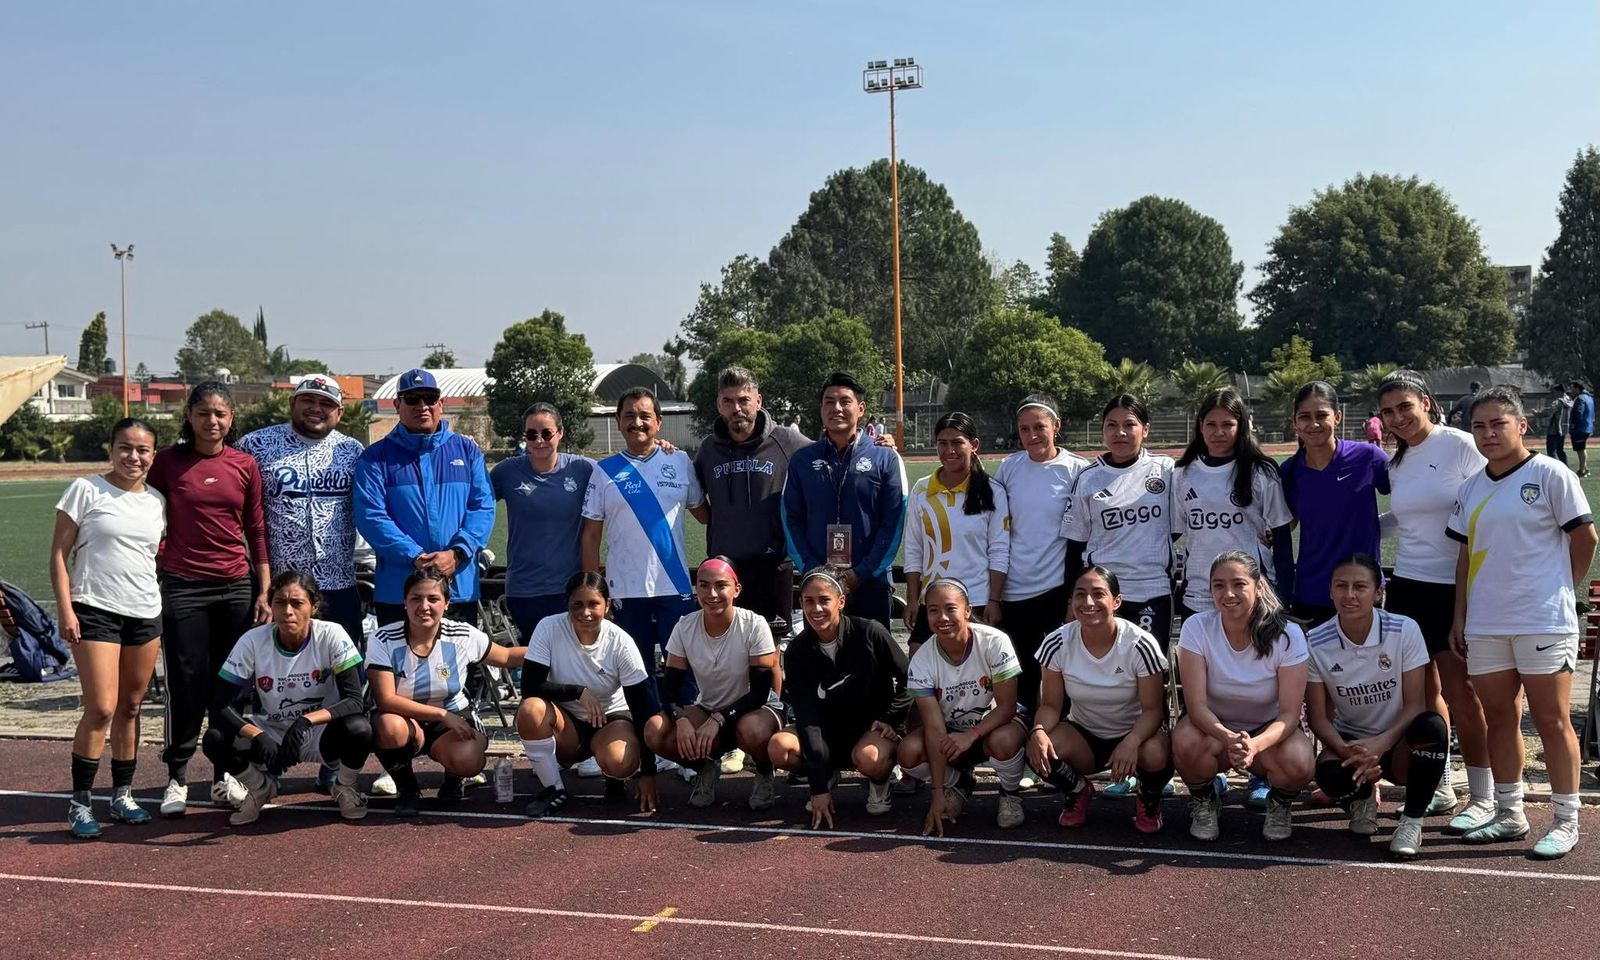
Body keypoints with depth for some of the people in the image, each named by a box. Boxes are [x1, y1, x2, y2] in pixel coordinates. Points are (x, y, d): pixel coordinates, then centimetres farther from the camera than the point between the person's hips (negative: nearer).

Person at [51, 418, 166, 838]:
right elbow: (59, 554, -3)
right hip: (95, 610, -5)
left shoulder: (158, 502, 10)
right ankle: (80, 803, 0)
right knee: (101, 709, -10)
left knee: (130, 708, 10)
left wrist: (167, 613, 13)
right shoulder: (85, 491, -3)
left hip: (146, 614, 5)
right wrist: (65, 608, -10)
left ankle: (123, 795, 21)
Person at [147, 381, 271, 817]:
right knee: (186, 685, 0)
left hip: (236, 586, 2)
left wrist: (264, 591, 4)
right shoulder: (168, 462, 0)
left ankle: (224, 776, 17)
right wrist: (158, 562, -3)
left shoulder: (245, 465, 5)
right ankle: (177, 778, 11)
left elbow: (257, 531, 8)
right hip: (182, 587, -2)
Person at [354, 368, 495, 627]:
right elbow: (370, 516, -6)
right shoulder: (376, 457, 4)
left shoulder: (467, 450, 11)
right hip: (397, 593, -2)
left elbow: (483, 507, 2)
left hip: (460, 588, 2)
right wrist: (415, 557, -17)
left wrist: (457, 553, -14)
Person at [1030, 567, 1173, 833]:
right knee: (1040, 749, -30)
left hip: (1135, 731, -2)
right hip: (1083, 734, 2)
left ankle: (1149, 799, 4)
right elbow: (1051, 704, -7)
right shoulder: (1057, 644, -14)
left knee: (1157, 754, -36)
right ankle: (1077, 791, 7)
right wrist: (1039, 731, -32)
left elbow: (1152, 709, -17)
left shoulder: (1140, 645, -21)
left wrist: (1131, 741, -39)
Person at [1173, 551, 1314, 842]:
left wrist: (1255, 745, -42)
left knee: (1298, 763, -33)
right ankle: (1204, 802, 0)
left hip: (1268, 729, 0)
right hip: (1213, 727, 0)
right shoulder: (1196, 628, -17)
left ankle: (1279, 805, 5)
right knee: (1186, 744, -35)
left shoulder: (1288, 635, -18)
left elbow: (1289, 714, -21)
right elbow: (1196, 704, -23)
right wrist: (1228, 738, -44)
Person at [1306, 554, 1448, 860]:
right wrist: (1347, 750, -27)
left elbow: (1415, 704, -13)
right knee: (1330, 776, -35)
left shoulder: (1405, 631, -12)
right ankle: (1363, 797, 6)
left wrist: (1381, 743, -30)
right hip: (1349, 741, 0)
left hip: (1398, 742, 0)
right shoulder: (1315, 643, -9)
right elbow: (1318, 717, -6)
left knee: (1432, 726, -36)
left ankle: (1412, 821, -15)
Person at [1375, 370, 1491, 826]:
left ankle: (1482, 798, 5)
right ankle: (1441, 789, 20)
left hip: (1458, 588, -6)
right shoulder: (1397, 463, 12)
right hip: (1407, 585, 6)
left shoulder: (1461, 446, -7)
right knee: (1424, 692, 8)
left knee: (1460, 692, -5)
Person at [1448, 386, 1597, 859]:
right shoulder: (1471, 489, 11)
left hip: (1543, 621, -6)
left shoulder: (1550, 475, -6)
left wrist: (1558, 588, 5)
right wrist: (1459, 617, 11)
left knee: (1552, 721, -1)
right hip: (1485, 624, 6)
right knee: (1500, 718, 11)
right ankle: (1509, 814, 21)